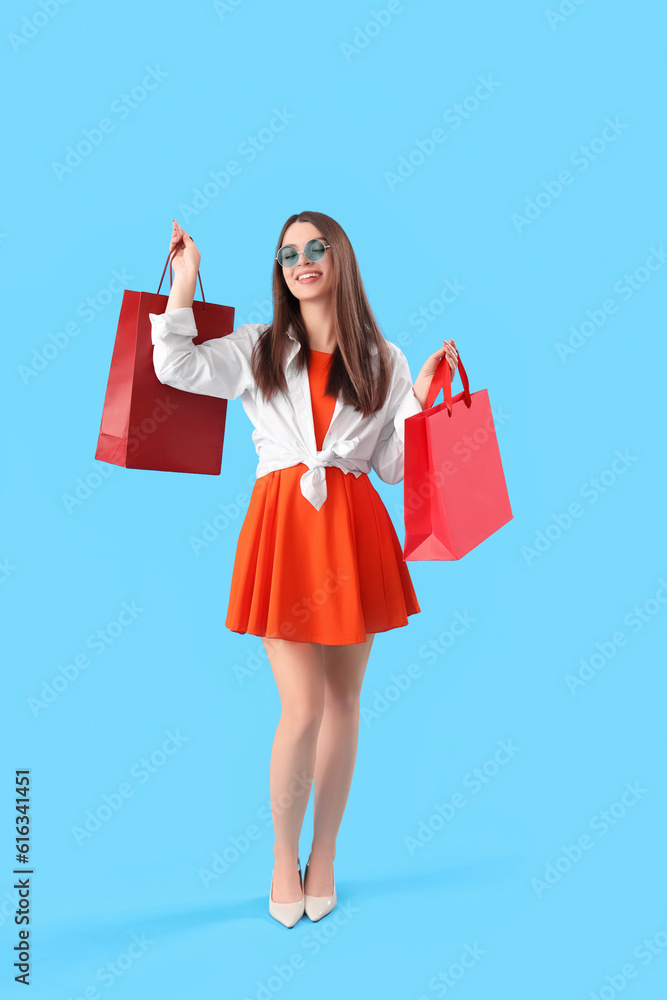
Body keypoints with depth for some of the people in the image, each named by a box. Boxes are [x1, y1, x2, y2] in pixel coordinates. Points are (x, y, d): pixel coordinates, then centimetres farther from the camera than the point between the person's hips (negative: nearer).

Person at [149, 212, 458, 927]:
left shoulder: (382, 360, 11)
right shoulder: (257, 349, 12)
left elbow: (394, 466, 8)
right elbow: (175, 366, 1)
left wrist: (420, 397, -3)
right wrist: (185, 281, 3)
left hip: (354, 527, 2)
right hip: (283, 524, -1)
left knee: (342, 701, 9)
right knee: (303, 707, -4)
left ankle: (324, 855, 30)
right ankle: (284, 856, 23)